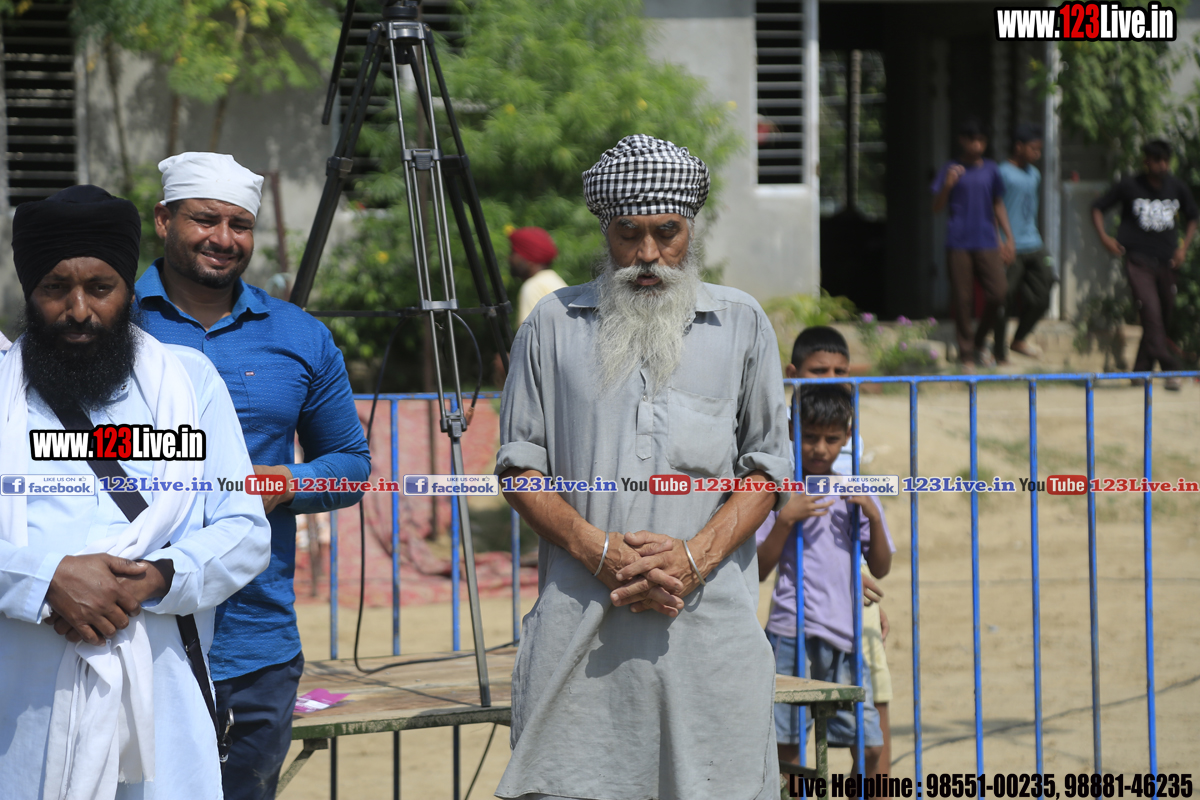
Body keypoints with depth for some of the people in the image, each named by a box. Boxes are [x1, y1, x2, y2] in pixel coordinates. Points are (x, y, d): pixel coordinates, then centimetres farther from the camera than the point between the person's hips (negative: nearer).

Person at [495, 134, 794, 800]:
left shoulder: (741, 324, 11)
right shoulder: (553, 325, 11)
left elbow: (767, 468, 9)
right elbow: (518, 466, 9)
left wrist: (697, 555, -8)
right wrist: (596, 550, -8)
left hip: (709, 622, 0)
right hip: (579, 620, 0)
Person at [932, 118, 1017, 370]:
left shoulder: (991, 170, 11)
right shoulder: (952, 170, 2)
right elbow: (937, 208, 0)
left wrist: (1009, 238, 14)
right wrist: (947, 186, -18)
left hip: (987, 243, 3)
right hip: (959, 244, -3)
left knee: (998, 292, -8)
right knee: (961, 299, -2)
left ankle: (978, 343, 14)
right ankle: (966, 355, 8)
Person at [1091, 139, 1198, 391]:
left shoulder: (1178, 188, 6)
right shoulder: (1129, 186, -3)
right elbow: (1097, 207, 7)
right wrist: (1103, 236, -8)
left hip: (1167, 261, 4)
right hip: (1138, 259, -4)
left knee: (1164, 318, 7)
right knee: (1151, 313, -19)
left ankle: (1141, 370, 20)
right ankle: (1170, 369, -24)